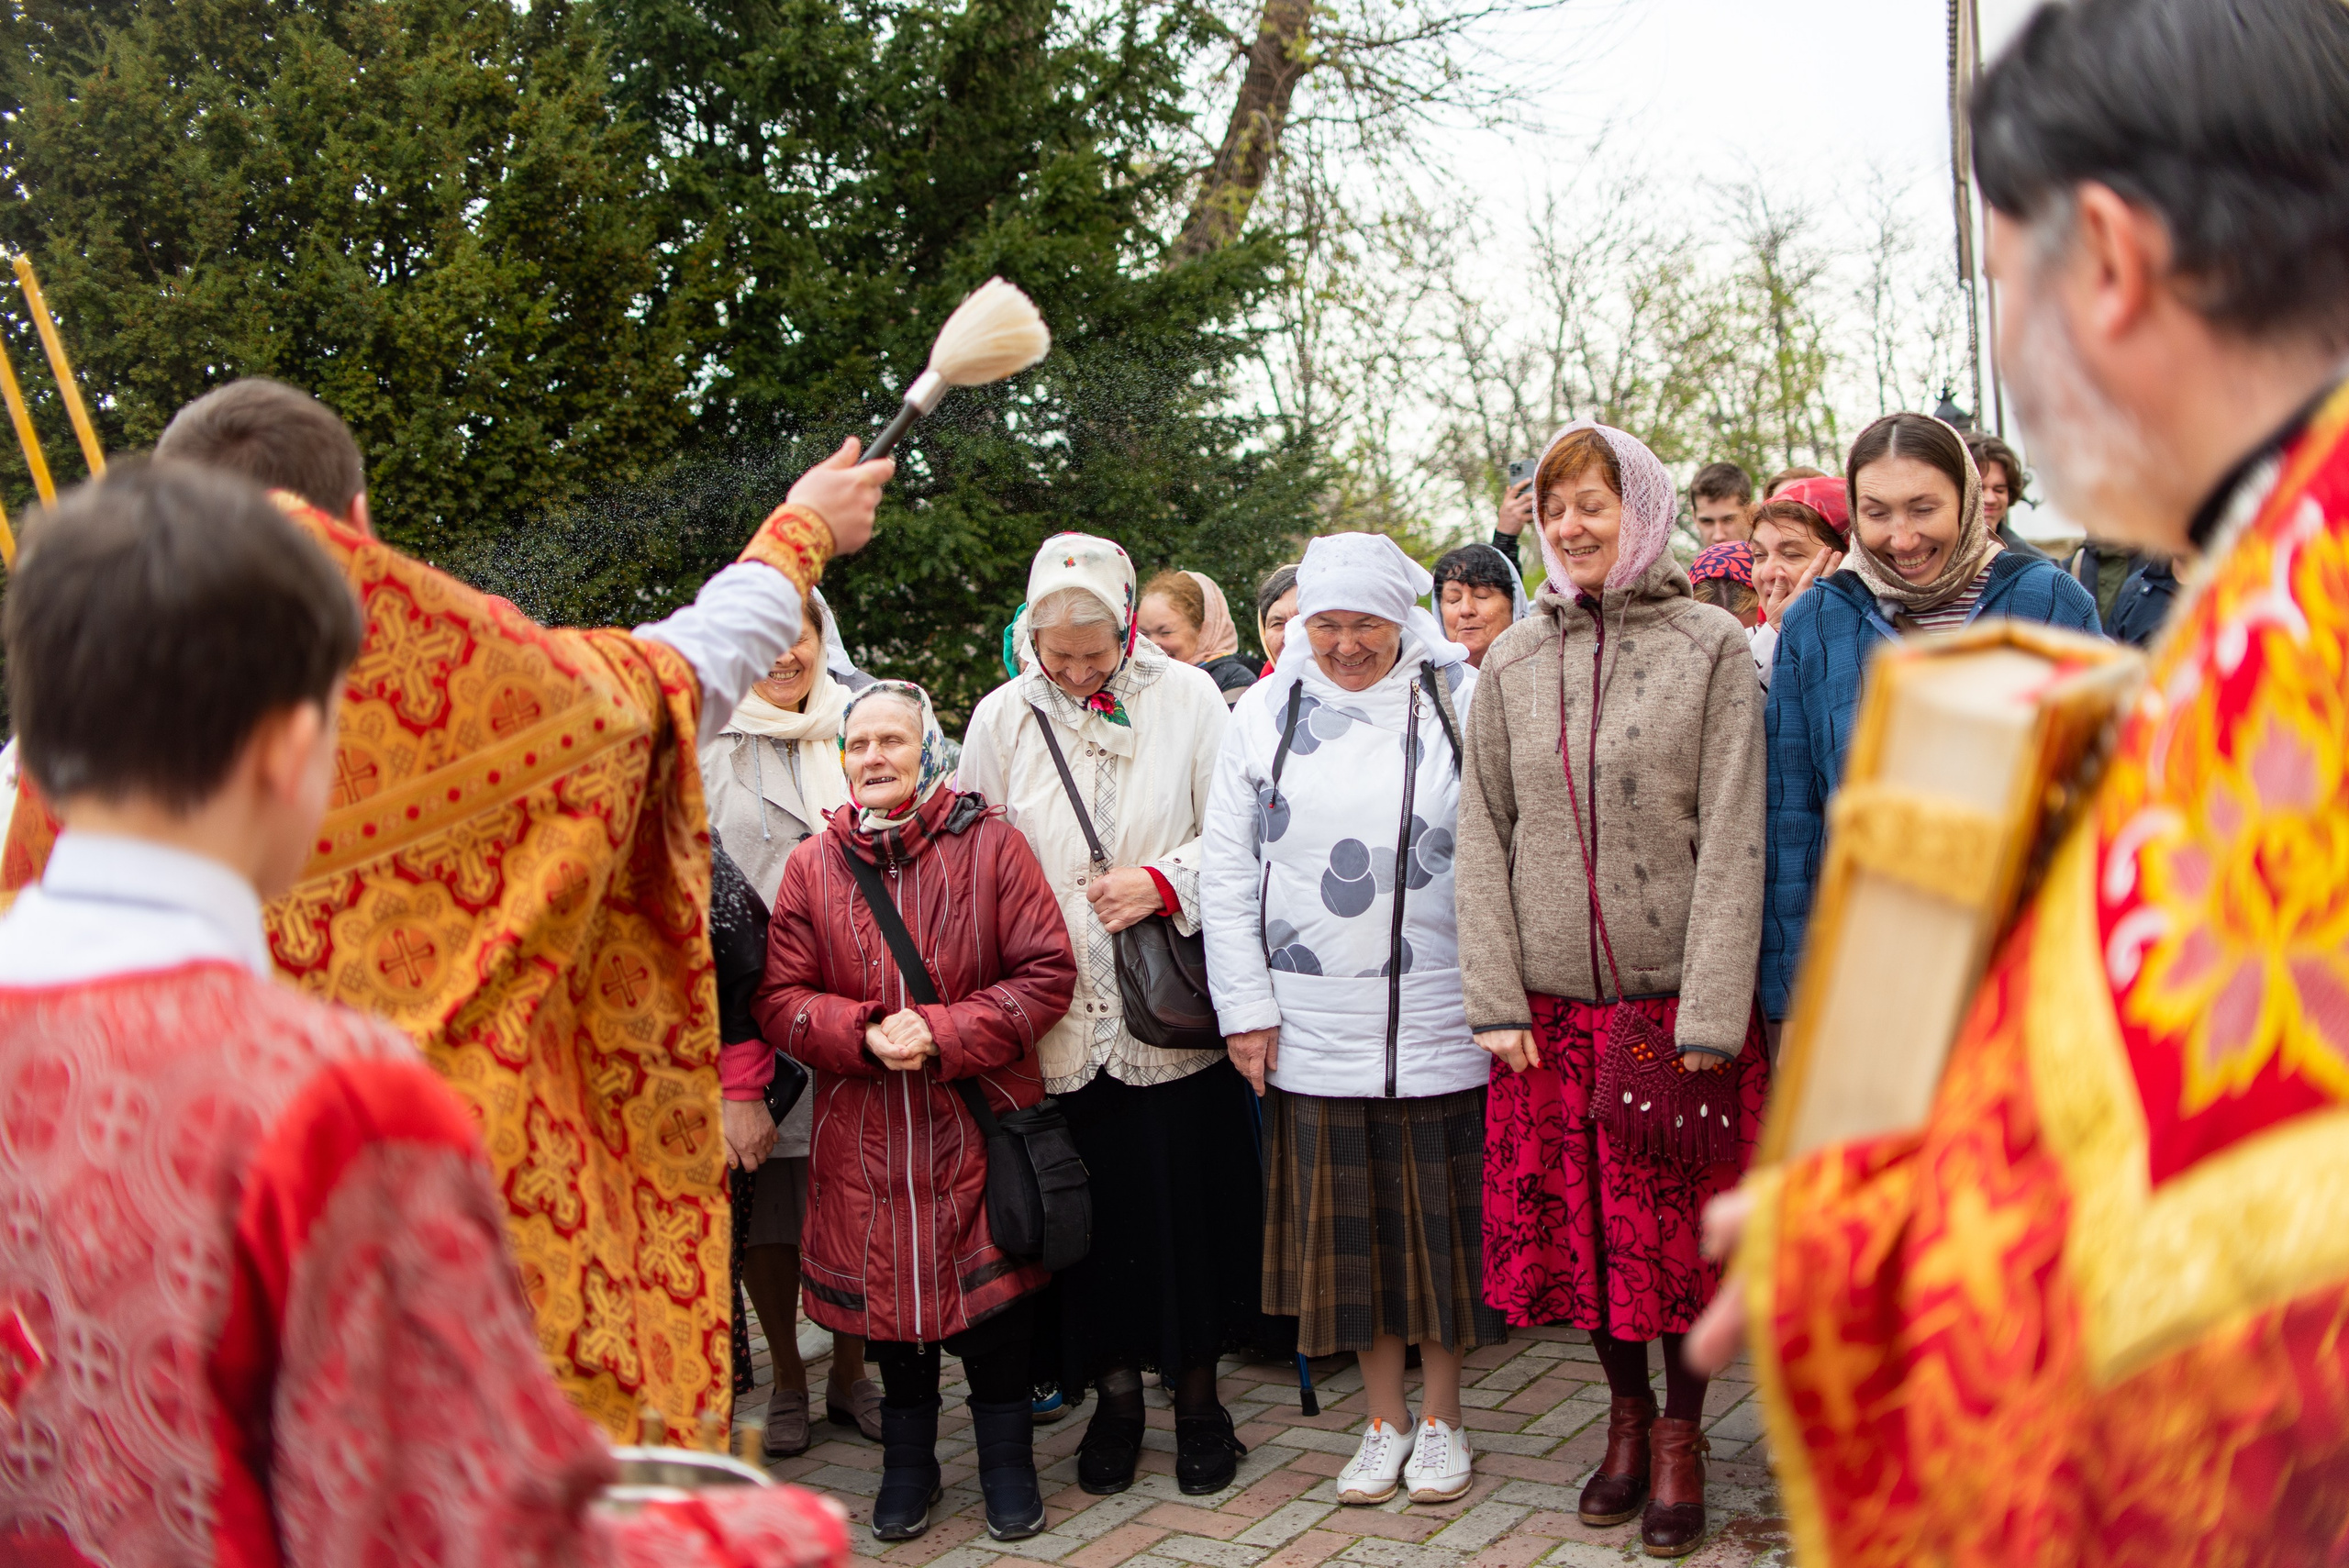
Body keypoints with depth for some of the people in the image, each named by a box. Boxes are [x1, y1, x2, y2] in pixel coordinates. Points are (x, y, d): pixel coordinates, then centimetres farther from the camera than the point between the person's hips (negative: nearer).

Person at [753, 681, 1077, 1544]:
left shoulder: (989, 844, -3)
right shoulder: (812, 865, 4)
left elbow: (1047, 973, -7)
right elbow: (780, 999, 2)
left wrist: (942, 1031, -17)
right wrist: (865, 1036, -16)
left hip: (978, 1120, -2)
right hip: (864, 1133, 2)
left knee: (991, 1293, 3)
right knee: (889, 1291, 11)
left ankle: (1007, 1463, 23)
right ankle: (907, 1463, 30)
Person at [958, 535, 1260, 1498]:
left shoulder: (1186, 697, 0)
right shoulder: (1003, 717, 5)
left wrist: (1164, 881, -16)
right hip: (1058, 1021, 2)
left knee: (1187, 1203, 4)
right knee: (1090, 1210, 8)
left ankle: (1197, 1395, 22)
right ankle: (1114, 1391, 25)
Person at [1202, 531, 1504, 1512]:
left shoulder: (1461, 701, 1)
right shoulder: (1266, 713, 6)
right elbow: (1228, 871, 7)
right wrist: (1246, 1007, 1)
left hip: (1439, 1024, -2)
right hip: (1312, 1026, 2)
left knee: (1439, 1220, 7)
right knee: (1346, 1225, 9)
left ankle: (1442, 1417, 25)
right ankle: (1386, 1419, 25)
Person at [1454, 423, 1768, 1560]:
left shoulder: (1711, 647, -1)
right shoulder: (1513, 663, 7)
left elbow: (1732, 839, -7)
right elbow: (1484, 835, 6)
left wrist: (1710, 1015, -13)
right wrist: (1495, 1000, -3)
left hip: (1676, 995, -3)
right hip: (1552, 1001, 3)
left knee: (1682, 1224, 4)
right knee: (1578, 1220, 9)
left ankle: (1682, 1432, 24)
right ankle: (1626, 1411, 30)